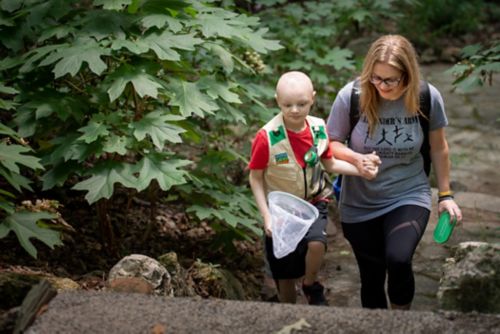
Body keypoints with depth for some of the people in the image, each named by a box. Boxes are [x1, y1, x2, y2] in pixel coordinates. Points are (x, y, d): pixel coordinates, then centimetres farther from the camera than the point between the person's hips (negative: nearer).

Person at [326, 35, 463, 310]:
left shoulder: (428, 98, -13)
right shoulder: (351, 96, -17)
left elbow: (438, 148, 2)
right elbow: (331, 143, -5)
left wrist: (445, 195, 7)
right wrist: (357, 159, -25)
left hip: (409, 197, -1)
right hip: (360, 204, 1)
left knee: (398, 259, -25)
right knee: (371, 277, 10)